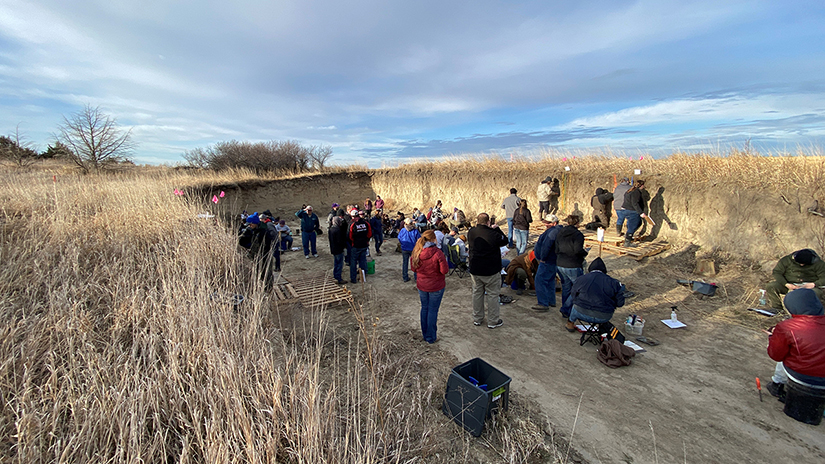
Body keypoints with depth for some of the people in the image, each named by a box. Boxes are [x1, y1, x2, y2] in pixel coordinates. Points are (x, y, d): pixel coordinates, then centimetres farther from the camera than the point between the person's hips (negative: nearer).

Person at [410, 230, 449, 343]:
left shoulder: (416, 252, -6)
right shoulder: (437, 253, -22)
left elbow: (413, 268, 4)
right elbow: (445, 270, -18)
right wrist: (443, 260, -2)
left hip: (421, 286, 5)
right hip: (436, 286, -4)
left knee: (424, 308, 19)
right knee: (433, 310, 7)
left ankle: (425, 334, 32)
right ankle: (431, 337, 19)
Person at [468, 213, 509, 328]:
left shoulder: (471, 233, -5)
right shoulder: (493, 234, -20)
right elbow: (505, 241, -2)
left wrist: (476, 226, 14)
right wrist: (497, 229, 7)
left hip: (475, 270, 5)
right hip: (491, 271, -4)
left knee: (477, 293, 17)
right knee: (492, 294, 8)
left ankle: (477, 319, 28)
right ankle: (493, 321, 18)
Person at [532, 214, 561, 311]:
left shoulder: (552, 231, -19)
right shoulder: (556, 230, 16)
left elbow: (546, 246, -26)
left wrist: (542, 258, -19)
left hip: (547, 261, -11)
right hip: (552, 261, 11)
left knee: (540, 280, -9)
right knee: (550, 281, 19)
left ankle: (543, 304, -7)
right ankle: (551, 301, 30)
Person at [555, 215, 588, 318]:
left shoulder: (560, 234, 8)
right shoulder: (578, 235, -12)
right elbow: (578, 250, -24)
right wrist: (585, 252, -5)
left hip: (560, 265, 7)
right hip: (573, 266, -7)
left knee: (566, 288, 17)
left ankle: (566, 313, 26)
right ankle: (565, 308, 3)